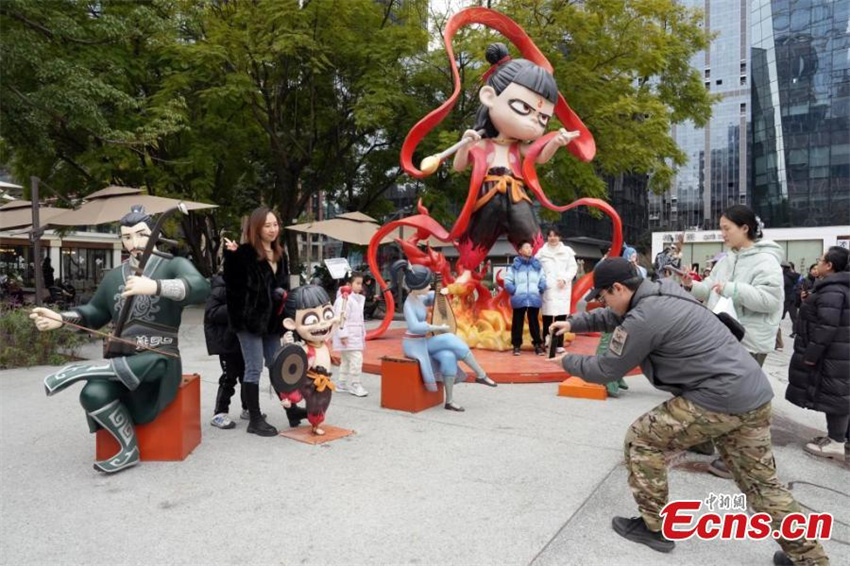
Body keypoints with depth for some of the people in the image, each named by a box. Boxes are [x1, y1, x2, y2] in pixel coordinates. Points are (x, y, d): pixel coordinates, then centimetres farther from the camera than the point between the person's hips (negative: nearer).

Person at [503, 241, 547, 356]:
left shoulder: (537, 266, 8)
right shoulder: (515, 266, 0)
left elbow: (543, 280, 10)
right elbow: (507, 281, -2)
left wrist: (540, 289, -4)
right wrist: (514, 291, -10)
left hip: (534, 299, 2)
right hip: (519, 299, -2)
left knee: (534, 322, 9)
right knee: (517, 322, 5)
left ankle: (537, 344, 15)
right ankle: (516, 345, 13)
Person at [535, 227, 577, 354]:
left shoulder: (567, 251, 10)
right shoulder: (541, 252, 11)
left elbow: (573, 267, 7)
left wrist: (565, 279, -7)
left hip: (562, 288, 0)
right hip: (547, 288, 0)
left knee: (561, 316, -2)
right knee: (547, 316, -6)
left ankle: (559, 344, 4)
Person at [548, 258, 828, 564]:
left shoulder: (643, 318, -18)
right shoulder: (660, 293, 11)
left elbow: (606, 370, -6)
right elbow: (614, 317, 29)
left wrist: (568, 361, 10)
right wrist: (574, 323, 27)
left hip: (719, 399, -10)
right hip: (753, 394, 10)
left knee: (641, 440, 5)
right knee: (762, 483, 20)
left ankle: (653, 527, 17)